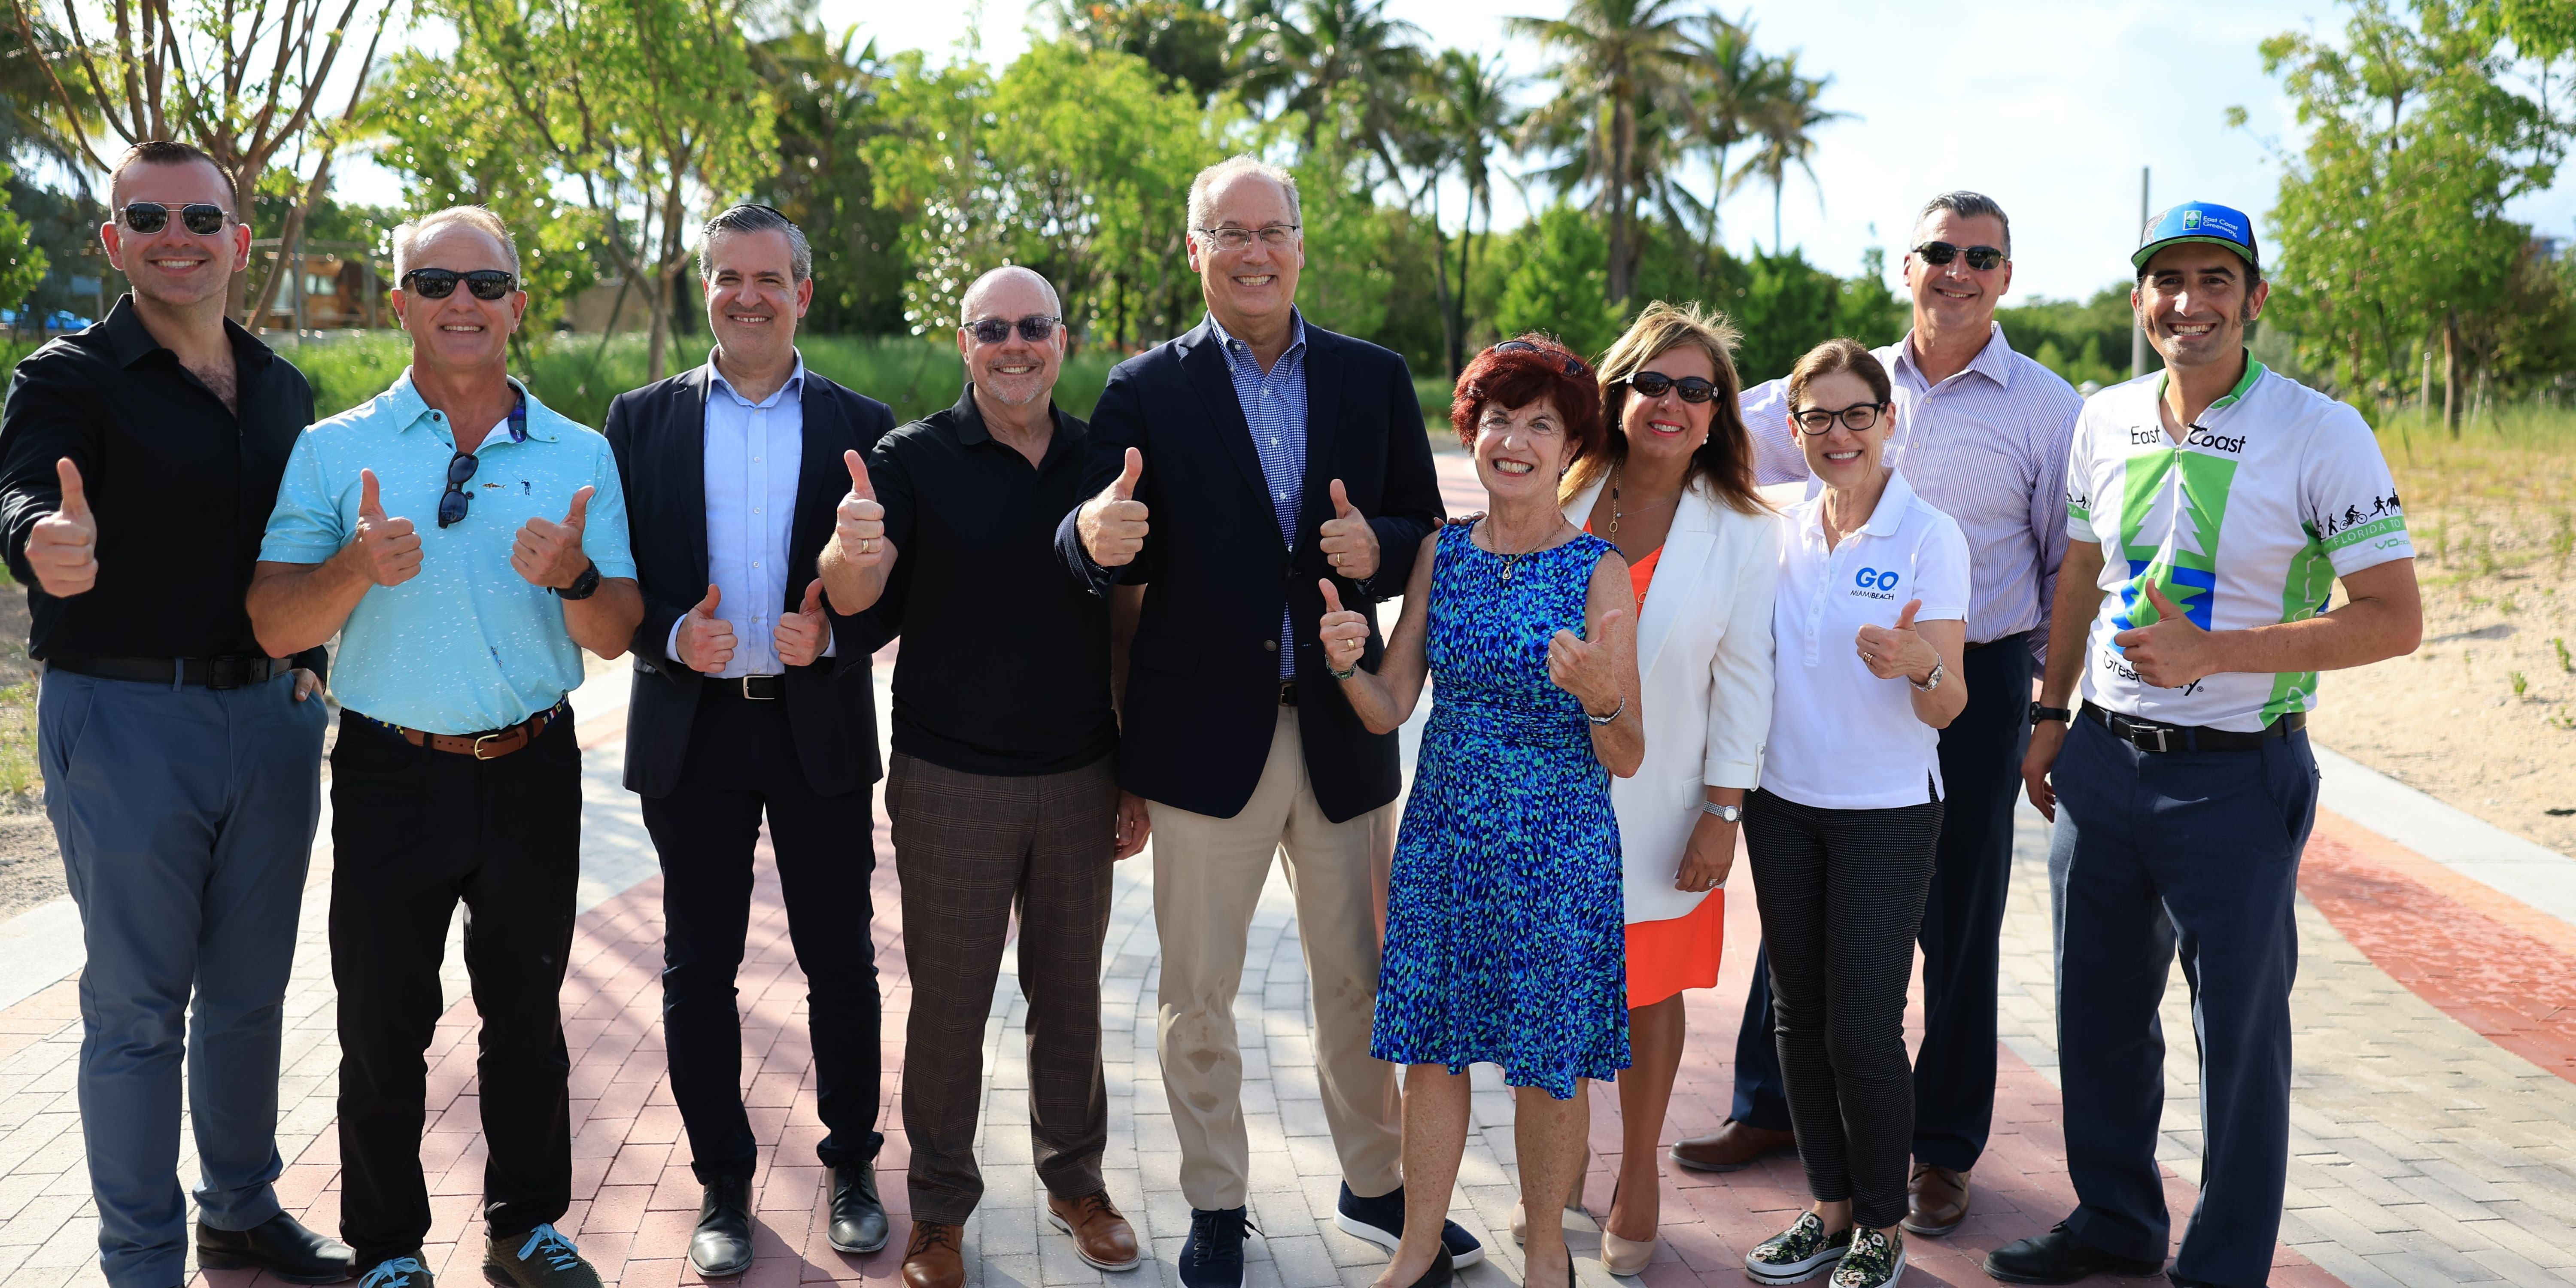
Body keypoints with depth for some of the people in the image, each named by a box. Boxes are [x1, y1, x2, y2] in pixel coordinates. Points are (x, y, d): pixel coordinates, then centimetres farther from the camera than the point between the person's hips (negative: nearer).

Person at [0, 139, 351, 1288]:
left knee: (250, 988, 16)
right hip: (124, 719, -5)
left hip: (269, 715, 5)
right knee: (136, 1008, 3)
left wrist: (309, 656, 8)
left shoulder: (281, 388, 11)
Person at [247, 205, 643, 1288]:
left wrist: (575, 577, -20)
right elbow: (276, 627, -6)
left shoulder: (580, 456, 3)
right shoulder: (334, 450, 0)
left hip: (533, 773, 1)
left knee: (528, 1017, 13)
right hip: (392, 774, -1)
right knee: (384, 1028, 9)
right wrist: (357, 568, -25)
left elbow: (616, 636, 1)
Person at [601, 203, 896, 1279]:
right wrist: (672, 636, -15)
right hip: (691, 729, 1)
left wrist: (831, 634, -16)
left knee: (840, 960, 8)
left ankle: (851, 1163, 25)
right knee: (699, 968, 8)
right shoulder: (643, 420, 6)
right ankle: (723, 1182, 23)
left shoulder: (860, 425, 5)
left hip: (821, 727, 0)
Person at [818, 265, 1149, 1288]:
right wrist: (851, 552, -40)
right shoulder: (915, 458, -4)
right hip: (950, 782, -2)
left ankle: (1075, 1180, 32)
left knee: (1071, 992, 15)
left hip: (1081, 780, 3)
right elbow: (855, 595, -15)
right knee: (948, 1002, 8)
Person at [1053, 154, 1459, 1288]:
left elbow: (1427, 537, 5)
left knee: (1358, 980, 16)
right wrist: (1099, 538, -31)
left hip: (1340, 732, 2)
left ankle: (1375, 1185, 35)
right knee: (1197, 994, 9)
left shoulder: (1375, 380, 4)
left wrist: (1379, 548, -17)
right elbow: (1111, 566, -8)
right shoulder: (1146, 390, -2)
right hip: (1205, 734, -2)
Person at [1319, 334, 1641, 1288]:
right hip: (1444, 834, 3)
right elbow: (1389, 711, 2)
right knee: (1431, 1046, 10)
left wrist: (1602, 697, -30)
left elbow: (1626, 761, -9)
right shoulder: (1440, 553, 1)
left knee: (1548, 1062, 9)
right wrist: (1348, 663, -18)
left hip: (1556, 846, -3)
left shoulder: (1600, 572, -9)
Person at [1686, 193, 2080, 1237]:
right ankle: (1771, 1104, 29)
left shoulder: (2048, 409, -2)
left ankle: (1943, 1148, 23)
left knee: (1957, 920, 6)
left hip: (1975, 685, -3)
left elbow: (2072, 569, 2)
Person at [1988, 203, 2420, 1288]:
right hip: (2102, 758, 5)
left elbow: (2394, 618, -14)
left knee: (2239, 1034, 6)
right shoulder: (2106, 421, 4)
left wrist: (2212, 652, -22)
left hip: (2238, 778, -5)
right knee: (2097, 1014, 17)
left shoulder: (2322, 435, -12)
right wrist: (2051, 715, 16)